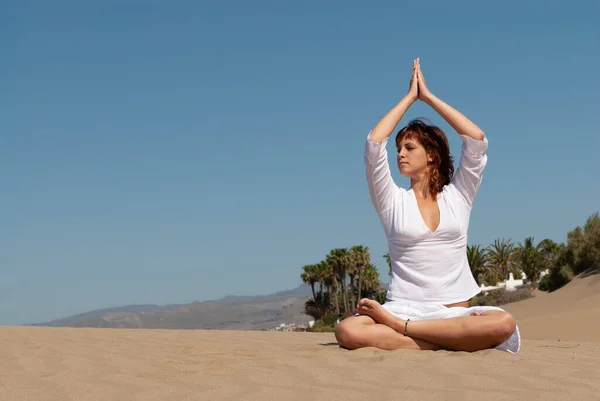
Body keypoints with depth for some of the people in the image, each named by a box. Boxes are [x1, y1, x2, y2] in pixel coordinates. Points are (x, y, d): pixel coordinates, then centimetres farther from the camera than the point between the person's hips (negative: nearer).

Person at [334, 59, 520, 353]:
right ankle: (454, 341, -26)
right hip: (404, 306, -1)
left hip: (454, 313, 1)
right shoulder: (393, 201, 13)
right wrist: (409, 97, 10)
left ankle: (399, 327, -26)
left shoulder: (457, 195, 14)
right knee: (348, 331, -34)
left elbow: (477, 140, 3)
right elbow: (374, 144, 1)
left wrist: (428, 96, 8)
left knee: (504, 323, -35)